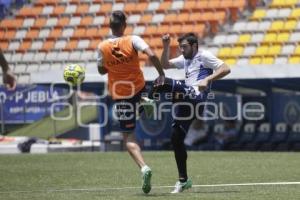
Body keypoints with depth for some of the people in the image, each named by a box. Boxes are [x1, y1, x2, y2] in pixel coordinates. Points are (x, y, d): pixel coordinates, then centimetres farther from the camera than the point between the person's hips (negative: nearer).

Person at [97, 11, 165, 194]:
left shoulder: (103, 47, -8)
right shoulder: (133, 41, -11)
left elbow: (102, 70, 7)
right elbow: (152, 55, -23)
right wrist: (161, 74, -11)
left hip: (120, 94, -1)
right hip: (139, 88, 1)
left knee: (129, 136, 1)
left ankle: (144, 167, -17)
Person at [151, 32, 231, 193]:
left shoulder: (204, 56, 3)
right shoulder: (185, 59, 27)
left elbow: (226, 69, -7)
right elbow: (165, 65, 25)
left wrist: (207, 79, -19)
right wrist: (166, 47, 11)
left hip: (196, 96, -9)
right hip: (186, 103, 9)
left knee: (163, 82, -28)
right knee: (176, 139, 8)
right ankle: (183, 180, 14)